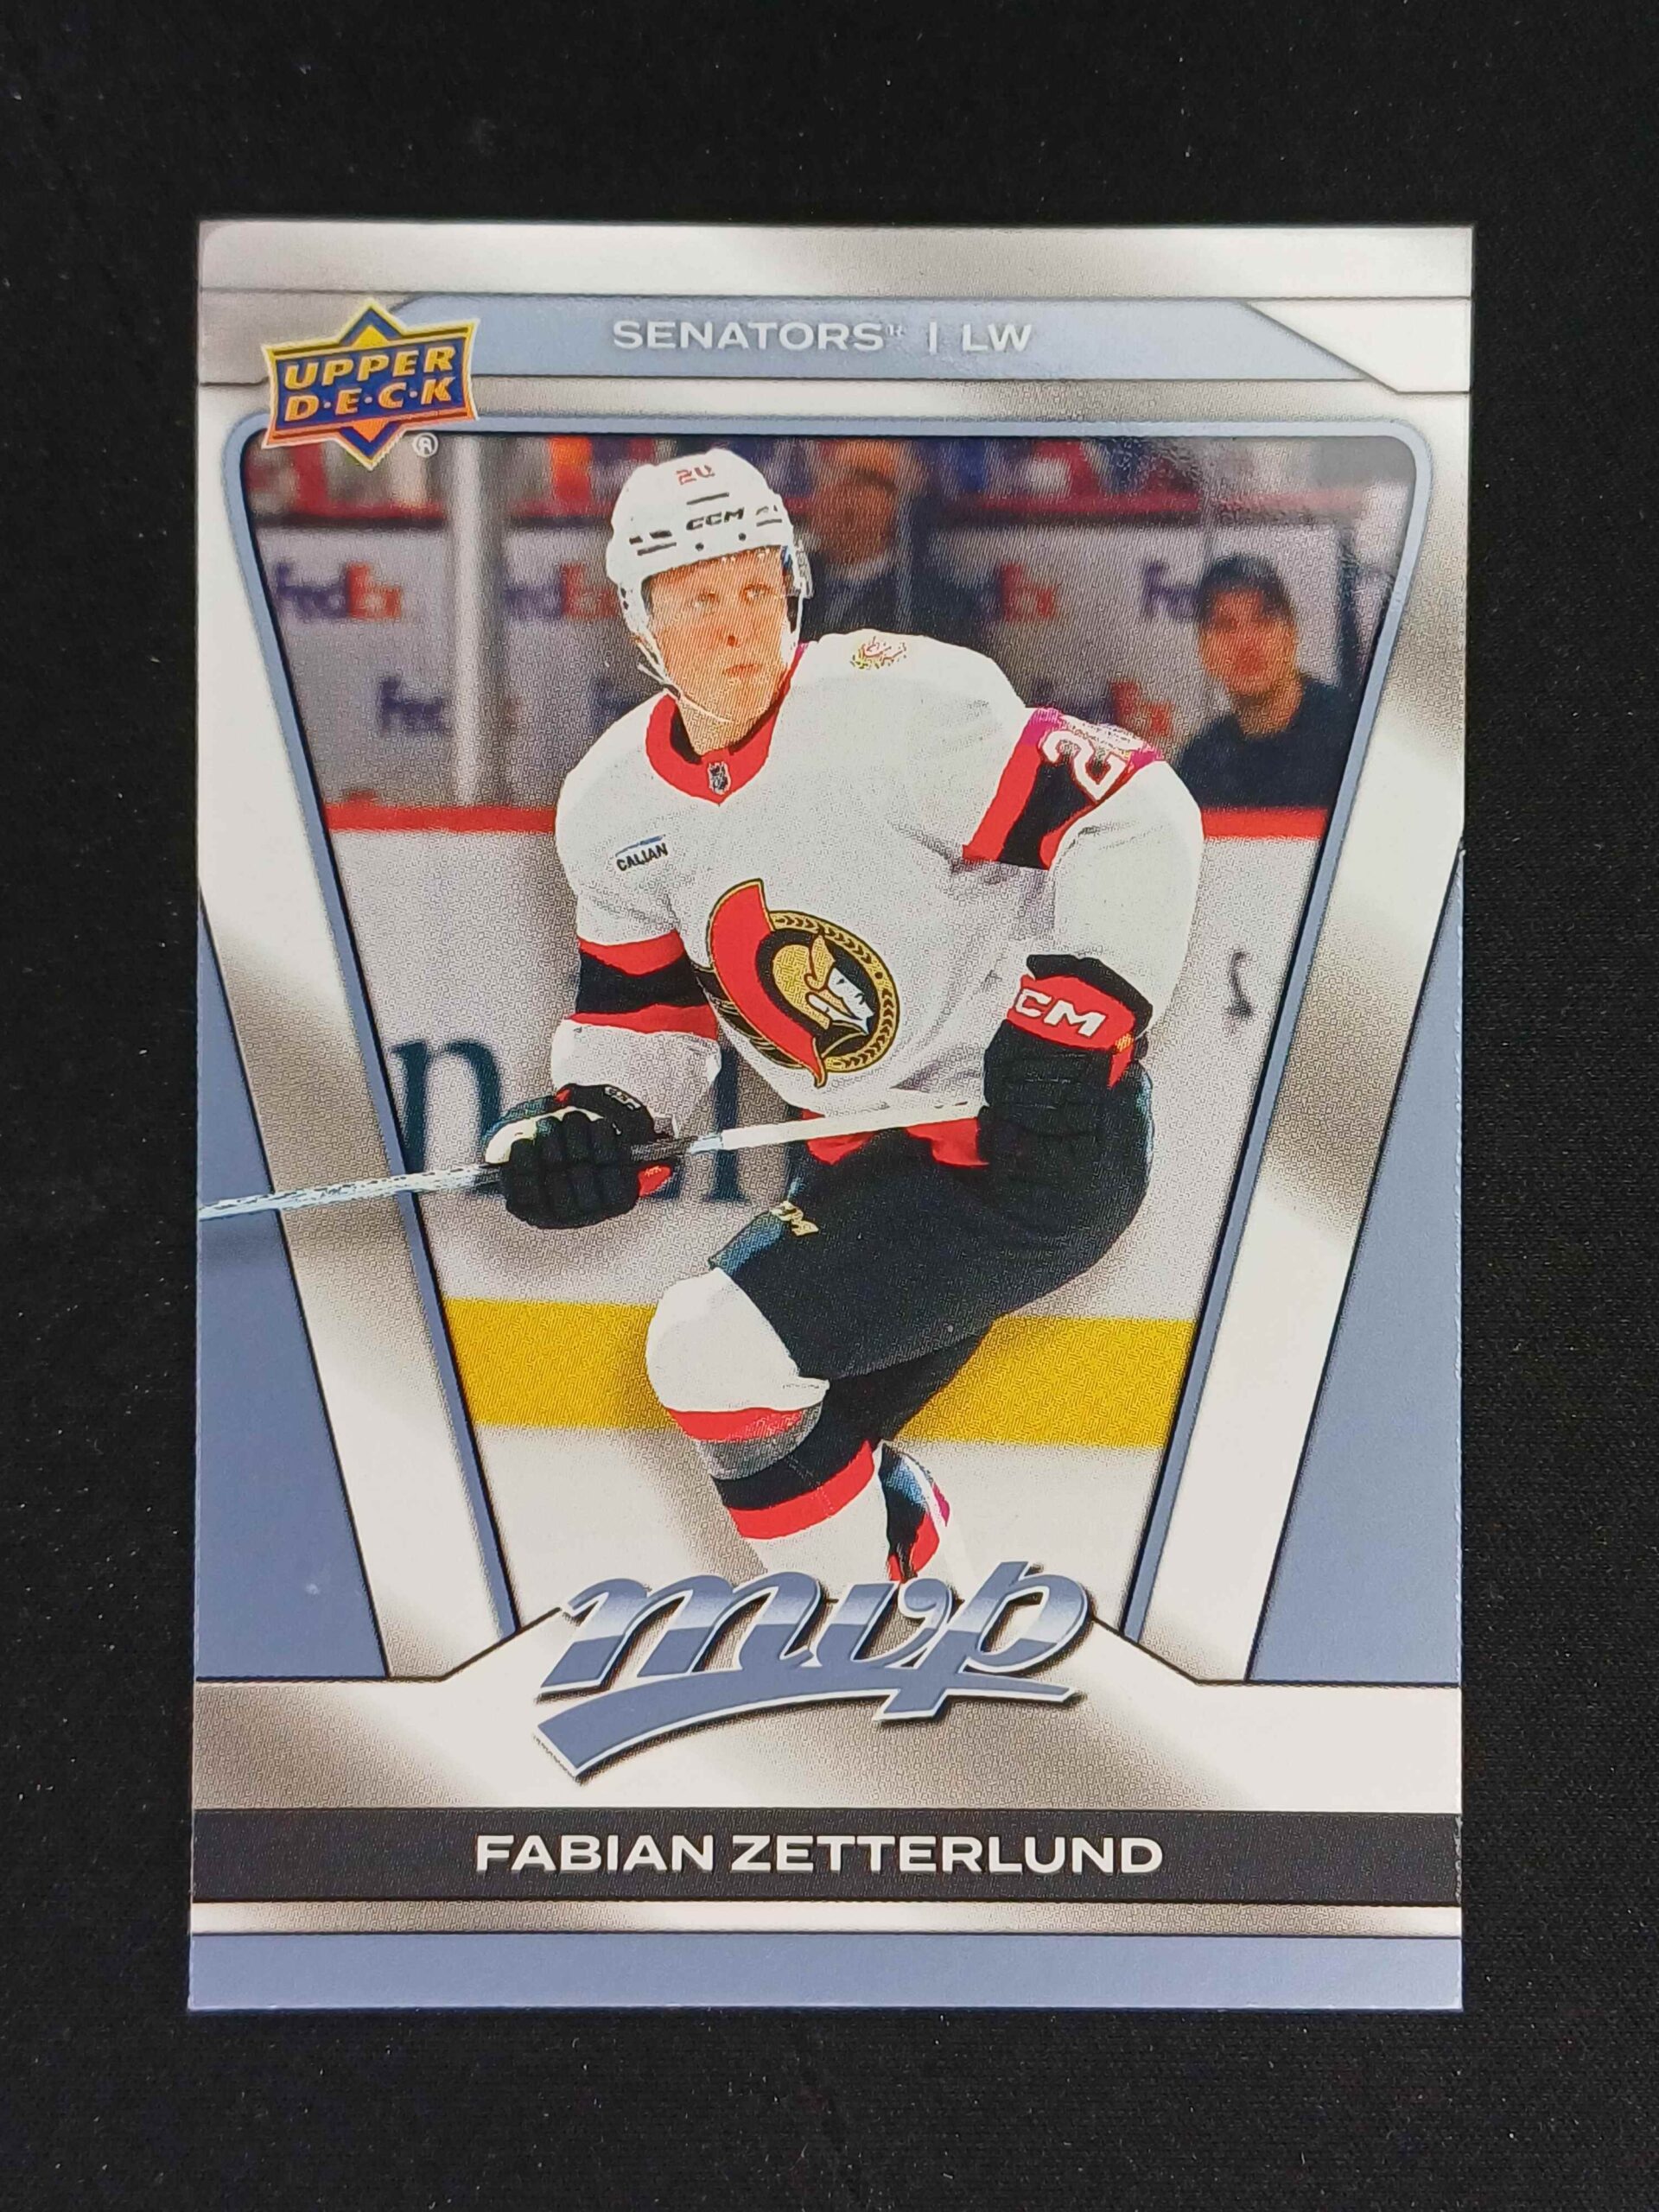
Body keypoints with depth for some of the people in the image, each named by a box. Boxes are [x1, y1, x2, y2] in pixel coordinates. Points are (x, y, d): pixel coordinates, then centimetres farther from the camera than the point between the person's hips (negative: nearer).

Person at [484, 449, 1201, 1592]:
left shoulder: (893, 700, -20)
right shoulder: (614, 802, 3)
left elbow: (1136, 815, -20)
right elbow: (645, 1007, 13)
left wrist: (1071, 1019, -27)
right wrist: (594, 1119, -7)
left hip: (1044, 1141, -8)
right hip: (876, 1158, 8)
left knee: (719, 1355, -15)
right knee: (806, 1434, 16)